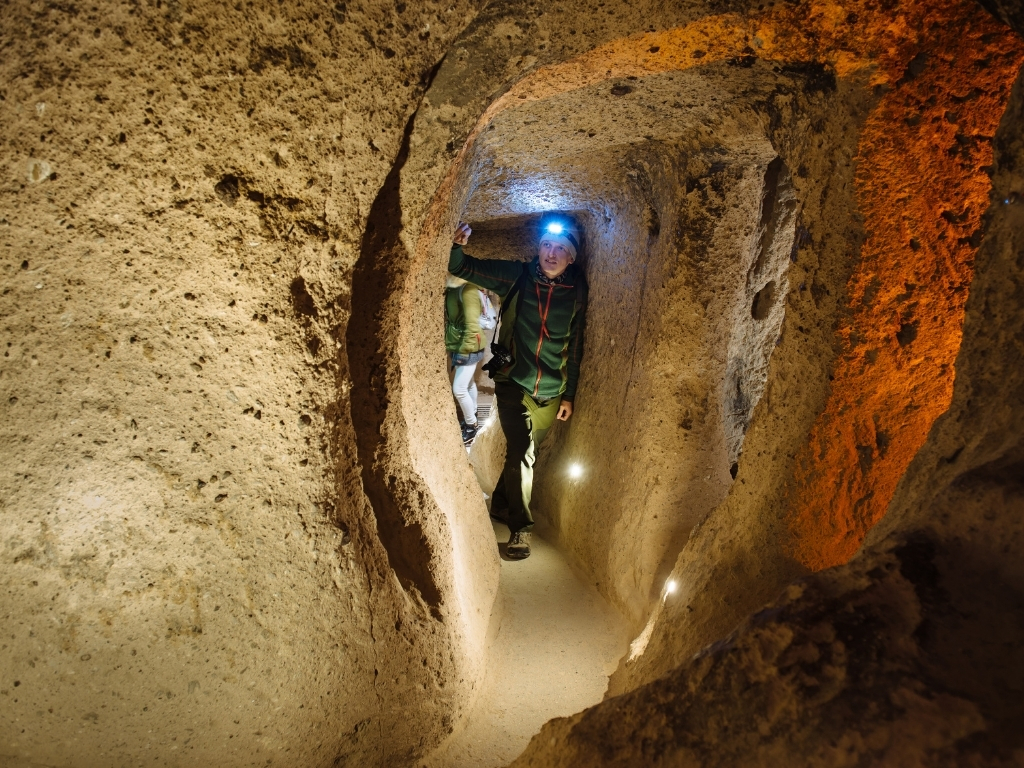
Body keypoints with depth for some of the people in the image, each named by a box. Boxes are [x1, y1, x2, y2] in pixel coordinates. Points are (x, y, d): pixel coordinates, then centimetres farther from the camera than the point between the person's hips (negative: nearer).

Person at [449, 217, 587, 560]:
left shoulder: (577, 293, -5)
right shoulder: (516, 277, -8)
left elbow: (575, 347, 3)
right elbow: (464, 268, -7)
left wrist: (569, 395, 5)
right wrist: (457, 247, -30)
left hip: (551, 393, 2)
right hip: (513, 382, -2)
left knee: (522, 453, 15)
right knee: (521, 451, -10)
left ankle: (500, 504, 38)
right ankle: (520, 527, 4)